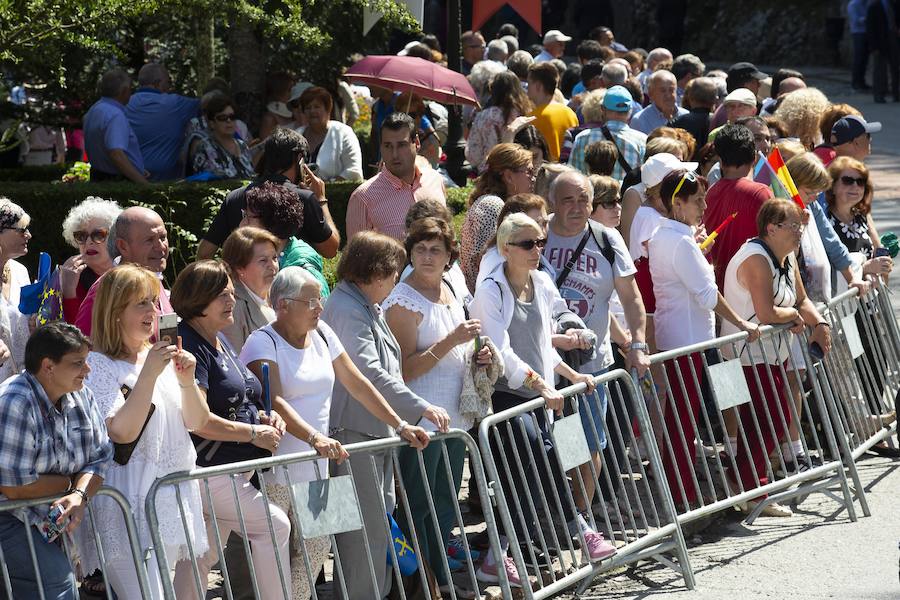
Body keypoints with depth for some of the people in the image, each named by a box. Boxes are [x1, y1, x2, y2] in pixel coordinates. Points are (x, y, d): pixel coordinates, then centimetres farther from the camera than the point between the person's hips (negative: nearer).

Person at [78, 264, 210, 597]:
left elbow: (197, 422, 13)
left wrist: (187, 381, -5)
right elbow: (122, 432, -18)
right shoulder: (98, 366, -7)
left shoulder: (163, 356, 12)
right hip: (132, 501, -7)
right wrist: (149, 374, -21)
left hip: (179, 492, 7)